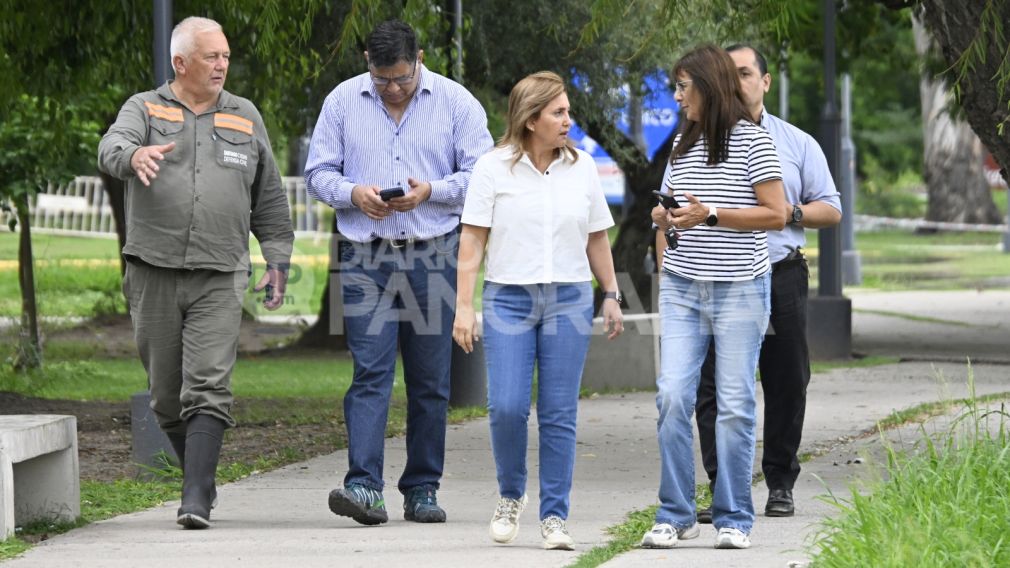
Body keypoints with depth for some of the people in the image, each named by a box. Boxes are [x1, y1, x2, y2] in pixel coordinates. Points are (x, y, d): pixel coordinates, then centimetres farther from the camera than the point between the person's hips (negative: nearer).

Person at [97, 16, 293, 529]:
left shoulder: (245, 118, 15)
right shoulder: (145, 109, 7)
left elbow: (269, 198, 21)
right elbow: (111, 148, -15)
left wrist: (277, 260, 14)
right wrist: (135, 155, -38)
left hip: (220, 279, 0)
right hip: (154, 274, 0)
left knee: (208, 388, -13)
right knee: (167, 395, 6)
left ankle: (196, 499, -18)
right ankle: (200, 476, 26)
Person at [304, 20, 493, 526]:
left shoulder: (455, 102, 3)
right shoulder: (342, 101, 6)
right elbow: (318, 173, 9)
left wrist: (431, 190, -14)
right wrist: (353, 193, -12)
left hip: (433, 257, 0)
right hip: (365, 258, 0)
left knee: (430, 382, 5)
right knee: (370, 373, -11)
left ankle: (422, 489, 13)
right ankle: (364, 486, -18)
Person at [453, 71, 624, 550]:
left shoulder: (581, 168, 7)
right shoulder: (494, 169, -2)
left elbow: (597, 240, 15)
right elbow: (472, 241, -2)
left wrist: (611, 296, 13)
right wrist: (464, 307, -8)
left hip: (569, 299, 2)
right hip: (508, 297, -2)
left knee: (559, 415, -1)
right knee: (506, 407, -11)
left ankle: (554, 516, 5)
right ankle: (510, 496, 13)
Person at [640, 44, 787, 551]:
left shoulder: (750, 140, -4)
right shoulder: (682, 142, 13)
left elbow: (776, 215, -8)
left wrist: (711, 214, -15)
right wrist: (664, 217, 1)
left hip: (739, 288, -5)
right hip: (682, 287, 5)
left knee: (735, 404, -1)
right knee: (673, 396, -5)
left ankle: (734, 520, 6)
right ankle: (675, 515, 1)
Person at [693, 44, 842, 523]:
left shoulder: (797, 144, 12)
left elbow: (831, 210, 10)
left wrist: (790, 212, -7)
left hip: (782, 275, 1)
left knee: (787, 384, 3)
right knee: (714, 385, -6)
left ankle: (780, 484, 14)